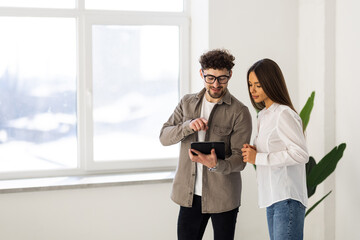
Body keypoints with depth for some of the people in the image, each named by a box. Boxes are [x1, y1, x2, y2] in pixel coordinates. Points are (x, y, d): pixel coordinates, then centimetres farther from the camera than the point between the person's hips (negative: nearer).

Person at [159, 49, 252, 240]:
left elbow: (239, 159, -11)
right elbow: (164, 137, 2)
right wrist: (188, 126, -18)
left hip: (223, 197, -3)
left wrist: (216, 165, -32)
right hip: (190, 194, 3)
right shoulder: (187, 103, 8)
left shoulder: (239, 112, -7)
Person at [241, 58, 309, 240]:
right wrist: (253, 150, 4)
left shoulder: (284, 114, -11)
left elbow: (301, 154, -18)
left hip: (288, 198, -9)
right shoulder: (263, 115, 17)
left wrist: (258, 158, -15)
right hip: (272, 197, 9)